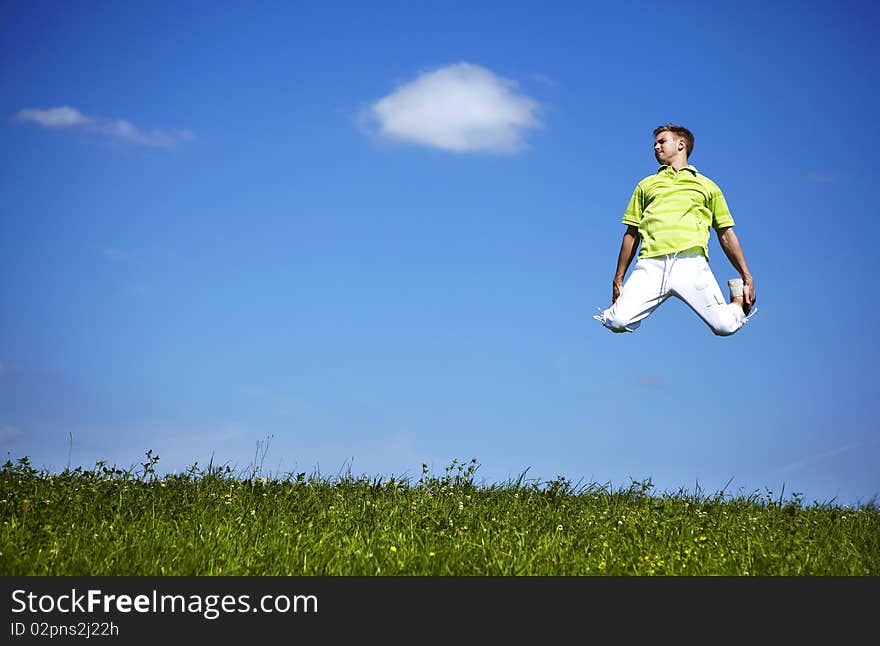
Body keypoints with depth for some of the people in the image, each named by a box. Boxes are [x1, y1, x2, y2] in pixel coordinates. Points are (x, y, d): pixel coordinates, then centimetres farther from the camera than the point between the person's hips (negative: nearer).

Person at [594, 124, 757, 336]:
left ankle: (738, 297, 17)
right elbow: (631, 234, 24)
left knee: (725, 326, -16)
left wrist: (747, 277, 12)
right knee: (618, 321, -21)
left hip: (691, 264, -1)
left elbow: (726, 235, 21)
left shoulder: (707, 186, 24)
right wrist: (618, 279, 15)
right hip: (651, 264, 1)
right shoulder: (646, 185, 28)